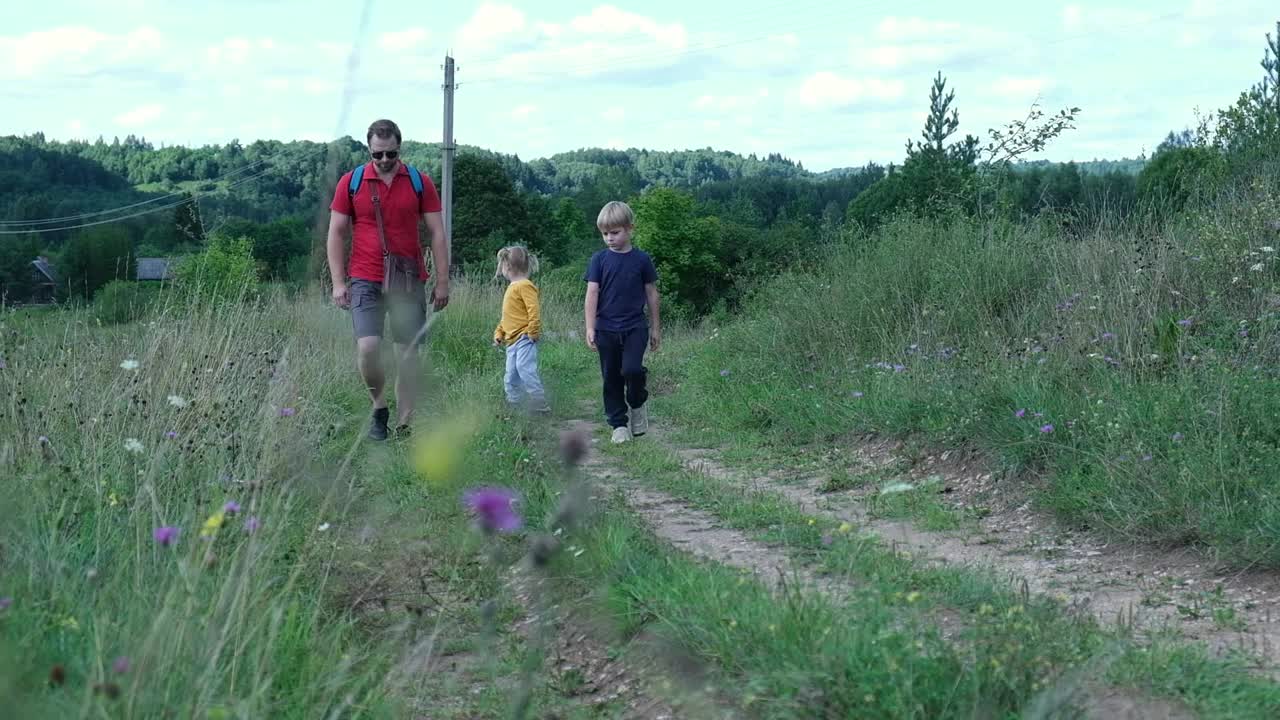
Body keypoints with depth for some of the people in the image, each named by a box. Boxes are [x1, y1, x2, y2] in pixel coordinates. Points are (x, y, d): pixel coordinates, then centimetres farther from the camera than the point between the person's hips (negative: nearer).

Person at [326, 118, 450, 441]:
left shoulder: (420, 183, 4)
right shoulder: (350, 183, 3)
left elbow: (437, 234, 6)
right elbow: (336, 234, 6)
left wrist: (442, 282, 1)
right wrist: (338, 282, -2)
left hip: (409, 281, 1)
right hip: (365, 281, -1)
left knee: (408, 353, 1)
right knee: (367, 347, -15)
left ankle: (404, 425, 8)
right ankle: (379, 406, 10)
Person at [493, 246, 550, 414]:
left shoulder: (524, 286, -11)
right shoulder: (511, 287, 20)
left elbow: (534, 310, -20)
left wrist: (533, 332, -21)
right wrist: (499, 332, 19)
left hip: (524, 338, -10)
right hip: (512, 340, 10)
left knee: (525, 368, -22)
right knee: (511, 378, 10)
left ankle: (540, 405, -21)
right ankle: (514, 406, 17)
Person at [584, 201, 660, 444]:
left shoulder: (641, 259, 1)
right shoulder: (599, 259, 1)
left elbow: (651, 293, 7)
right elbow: (592, 293, -1)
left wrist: (655, 327, 9)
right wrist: (590, 328, -9)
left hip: (635, 327, -2)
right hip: (606, 329, 2)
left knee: (632, 369, -20)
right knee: (611, 378, 5)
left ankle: (638, 405, 7)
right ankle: (619, 424, 14)